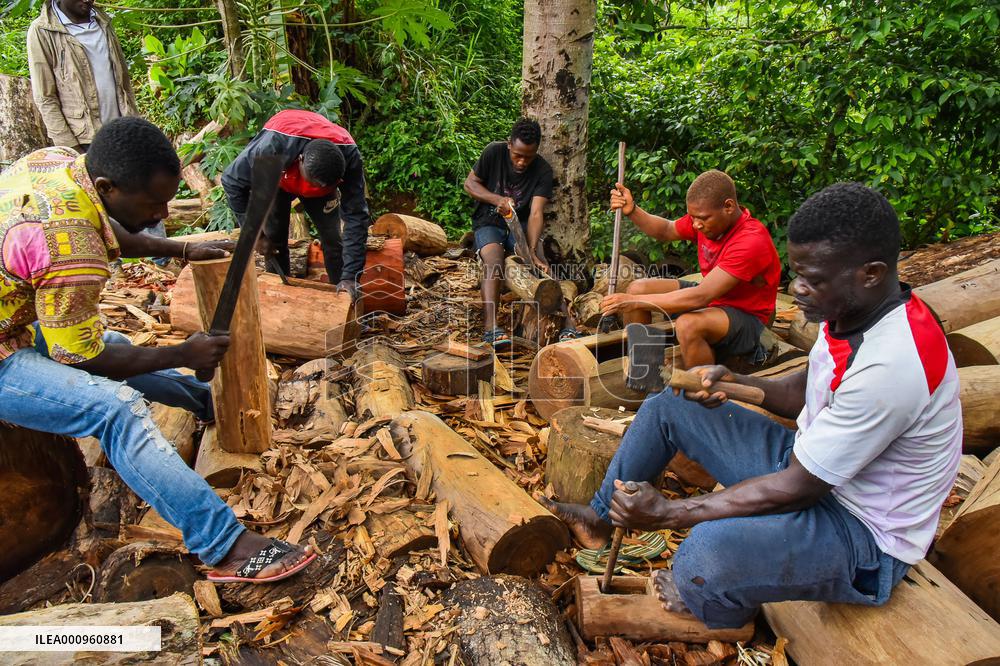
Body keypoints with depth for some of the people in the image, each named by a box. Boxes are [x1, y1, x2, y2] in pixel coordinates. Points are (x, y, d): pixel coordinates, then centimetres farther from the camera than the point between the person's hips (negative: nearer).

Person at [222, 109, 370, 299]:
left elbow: (356, 216, -35)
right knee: (275, 240, -5)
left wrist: (350, 276, -40)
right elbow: (232, 180, -26)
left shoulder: (349, 157, -40)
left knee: (332, 239, -7)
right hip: (276, 180, 0)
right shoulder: (272, 147, -43)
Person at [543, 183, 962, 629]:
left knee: (711, 546, -38)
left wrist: (666, 513, -25)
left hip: (865, 535, -9)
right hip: (808, 463, 9)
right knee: (666, 407, 7)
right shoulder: (850, 308, -5)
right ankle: (601, 517, 21)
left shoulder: (890, 364, -34)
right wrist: (735, 383, -9)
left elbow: (798, 488, -29)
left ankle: (700, 605, 2)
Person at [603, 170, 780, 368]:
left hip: (747, 317, -8)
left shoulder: (752, 241, -31)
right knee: (636, 289, -4)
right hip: (712, 297, 8)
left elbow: (700, 297, -36)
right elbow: (666, 230, 11)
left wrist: (635, 302, -34)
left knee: (687, 325, -39)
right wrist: (631, 210, -9)